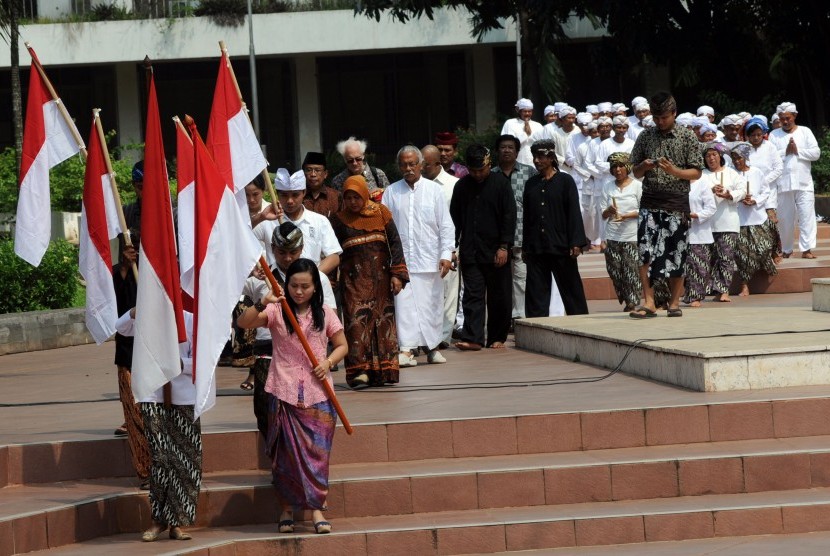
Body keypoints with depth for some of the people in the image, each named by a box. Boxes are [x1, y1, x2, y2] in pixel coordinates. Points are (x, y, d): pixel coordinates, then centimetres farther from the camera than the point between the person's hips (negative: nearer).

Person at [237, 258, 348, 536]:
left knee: (316, 450, -3)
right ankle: (287, 507, 14)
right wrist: (261, 304, -32)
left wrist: (329, 362, -7)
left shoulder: (325, 314, 5)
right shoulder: (276, 311, -1)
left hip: (317, 393, 1)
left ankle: (316, 508, -1)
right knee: (287, 451, 3)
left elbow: (341, 345, 13)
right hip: (284, 393, -1)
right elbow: (244, 322, -14)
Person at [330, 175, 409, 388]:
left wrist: (397, 274, -2)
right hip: (354, 279, -2)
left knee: (384, 320, 2)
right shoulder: (339, 220, 3)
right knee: (357, 320, -11)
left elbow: (394, 242, 5)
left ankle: (383, 370, 7)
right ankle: (359, 371, -15)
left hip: (380, 278, 2)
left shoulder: (380, 213, 5)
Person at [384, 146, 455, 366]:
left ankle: (432, 346, 15)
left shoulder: (433, 190, 5)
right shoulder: (391, 192, 7)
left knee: (431, 304, 4)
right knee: (404, 303, -7)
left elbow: (446, 225, 4)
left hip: (429, 259, 0)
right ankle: (406, 349, -9)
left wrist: (446, 254, -4)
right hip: (401, 259, 0)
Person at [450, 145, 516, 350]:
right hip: (470, 252, 2)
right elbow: (454, 218, 13)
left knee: (498, 297, 4)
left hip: (495, 251, -2)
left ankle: (497, 338, 14)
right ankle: (473, 338, -10)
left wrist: (504, 246, -9)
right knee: (472, 294, -5)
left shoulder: (500, 183, -1)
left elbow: (509, 216, -3)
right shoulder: (462, 186, 8)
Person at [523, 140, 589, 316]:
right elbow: (527, 216, 15)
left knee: (571, 289, 2)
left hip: (561, 247, -4)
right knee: (536, 292, 1)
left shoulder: (565, 181, 0)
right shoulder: (531, 184, 12)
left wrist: (576, 243, -11)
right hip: (536, 248, 4)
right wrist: (525, 247, 12)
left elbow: (574, 213, -4)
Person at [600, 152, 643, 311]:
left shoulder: (637, 185, 1)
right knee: (614, 270, 0)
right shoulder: (608, 186, 10)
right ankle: (624, 300, 17)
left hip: (632, 237, -3)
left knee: (631, 270, -8)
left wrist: (626, 216, -14)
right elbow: (603, 214, 9)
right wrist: (609, 211, -14)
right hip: (613, 236, 3)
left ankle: (632, 303, -3)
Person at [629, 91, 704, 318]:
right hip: (650, 202, 2)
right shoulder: (646, 136, 10)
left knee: (676, 253, 1)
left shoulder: (687, 137, 1)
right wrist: (644, 167, -7)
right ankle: (648, 302, -10)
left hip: (677, 203, -2)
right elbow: (636, 173, 16)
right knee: (646, 251, -10)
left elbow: (696, 172, 0)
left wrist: (674, 171, -17)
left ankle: (675, 302, 12)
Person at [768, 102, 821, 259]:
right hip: (783, 184, 0)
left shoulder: (805, 132, 10)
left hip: (803, 182, 0)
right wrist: (786, 151, -11)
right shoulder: (774, 135, 9)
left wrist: (798, 151, -8)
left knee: (807, 215, -9)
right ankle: (786, 250, 15)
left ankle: (806, 249, -11)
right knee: (785, 218, 4)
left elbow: (816, 153, 1)